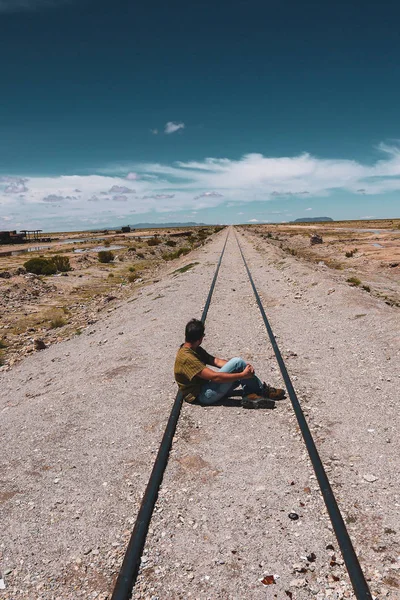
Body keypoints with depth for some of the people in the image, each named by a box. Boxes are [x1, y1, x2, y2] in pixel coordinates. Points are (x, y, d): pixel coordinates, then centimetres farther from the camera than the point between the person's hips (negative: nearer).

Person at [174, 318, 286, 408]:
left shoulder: (195, 350, 9)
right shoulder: (187, 358, -23)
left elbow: (216, 361, 4)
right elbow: (215, 377, -28)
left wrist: (242, 368, -9)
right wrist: (242, 375, -22)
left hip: (205, 387, 10)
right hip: (204, 396, -10)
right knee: (237, 362, -17)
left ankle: (250, 395, -12)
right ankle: (263, 391, -3)